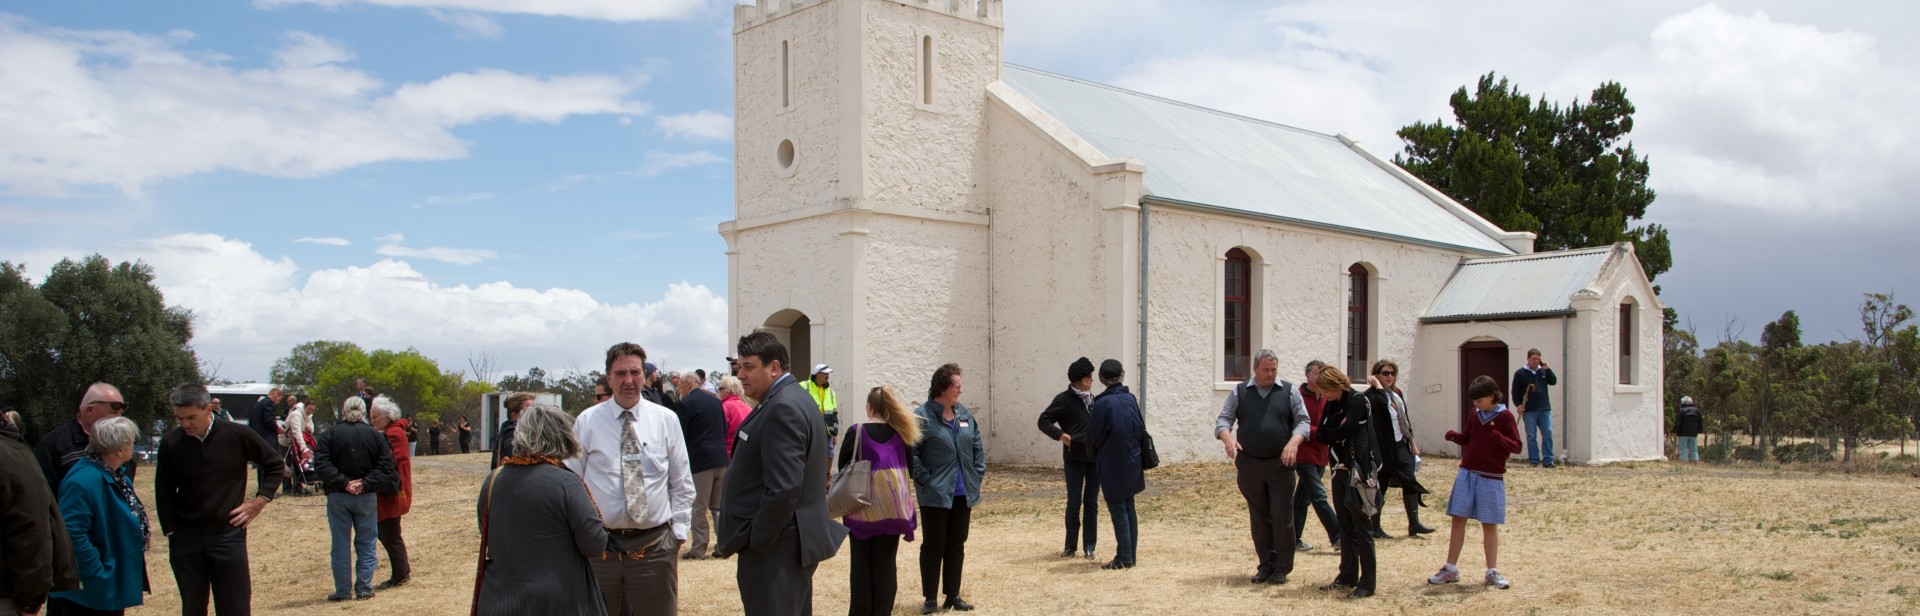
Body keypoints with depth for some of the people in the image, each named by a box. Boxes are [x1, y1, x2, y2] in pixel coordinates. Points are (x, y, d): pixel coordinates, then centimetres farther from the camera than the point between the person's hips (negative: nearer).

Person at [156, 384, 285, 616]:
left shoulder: (237, 436, -8)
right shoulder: (170, 443, -5)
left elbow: (276, 465, 5)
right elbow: (163, 493, 5)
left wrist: (260, 501, -3)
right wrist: (171, 533, 1)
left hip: (228, 536, -1)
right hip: (185, 543, 2)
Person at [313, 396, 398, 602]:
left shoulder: (329, 434, -2)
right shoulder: (375, 435, 0)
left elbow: (321, 465, -13)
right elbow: (385, 467, -7)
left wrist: (343, 483, -15)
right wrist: (366, 484, -12)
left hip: (337, 497, 0)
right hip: (367, 498, 0)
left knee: (341, 546, 7)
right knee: (366, 544, 9)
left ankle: (342, 591, 10)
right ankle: (364, 588, 8)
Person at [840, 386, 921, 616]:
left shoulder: (856, 431, -7)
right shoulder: (901, 433, 1)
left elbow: (843, 465, -1)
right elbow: (909, 469, 6)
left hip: (863, 505, -2)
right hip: (892, 507, 2)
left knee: (861, 562, 8)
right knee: (886, 562, 9)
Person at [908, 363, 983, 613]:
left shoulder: (964, 414, 8)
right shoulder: (923, 416, -12)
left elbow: (977, 446, 15)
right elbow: (911, 452, -14)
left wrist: (977, 473, 7)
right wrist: (924, 478, -16)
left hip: (963, 493, 6)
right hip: (936, 494, -6)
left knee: (957, 545, 12)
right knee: (933, 545, 1)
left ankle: (953, 595, 21)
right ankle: (930, 599, 9)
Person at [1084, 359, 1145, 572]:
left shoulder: (1103, 403, -18)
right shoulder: (1131, 399, -1)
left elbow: (1093, 436, -10)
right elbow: (1141, 429, 6)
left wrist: (1095, 454, 10)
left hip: (1112, 463, -6)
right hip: (1133, 461, 6)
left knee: (1118, 509, 1)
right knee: (1129, 507, 14)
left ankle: (1124, 558, 4)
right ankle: (1131, 554, 19)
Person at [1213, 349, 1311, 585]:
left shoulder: (1289, 391, 5)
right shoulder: (1239, 392, 8)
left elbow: (1303, 421, 3)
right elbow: (1223, 420, 5)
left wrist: (1294, 442, -16)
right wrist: (1227, 438, -17)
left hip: (1280, 464, -1)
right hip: (1249, 465, 1)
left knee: (1282, 518, 0)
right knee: (1259, 518, 8)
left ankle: (1282, 568, 10)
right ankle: (1266, 564, 19)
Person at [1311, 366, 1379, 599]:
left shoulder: (1358, 401, -11)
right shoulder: (1331, 405, 11)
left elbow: (1344, 431, -20)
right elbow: (1321, 435, 2)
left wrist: (1327, 434, -3)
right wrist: (1337, 433, -14)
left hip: (1359, 470, -8)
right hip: (1340, 469, 8)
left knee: (1361, 527, -5)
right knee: (1344, 525, 12)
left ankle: (1367, 582, 0)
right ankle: (1348, 575, 20)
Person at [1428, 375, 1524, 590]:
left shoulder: (1505, 417, -7)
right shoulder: (1475, 414, 8)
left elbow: (1516, 447, -10)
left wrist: (1496, 436, -27)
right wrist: (1455, 436, -3)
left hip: (1491, 478, -4)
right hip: (1467, 474, 4)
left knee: (1489, 524, 4)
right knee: (1458, 519, 3)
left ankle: (1492, 572, 15)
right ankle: (1450, 570, 10)